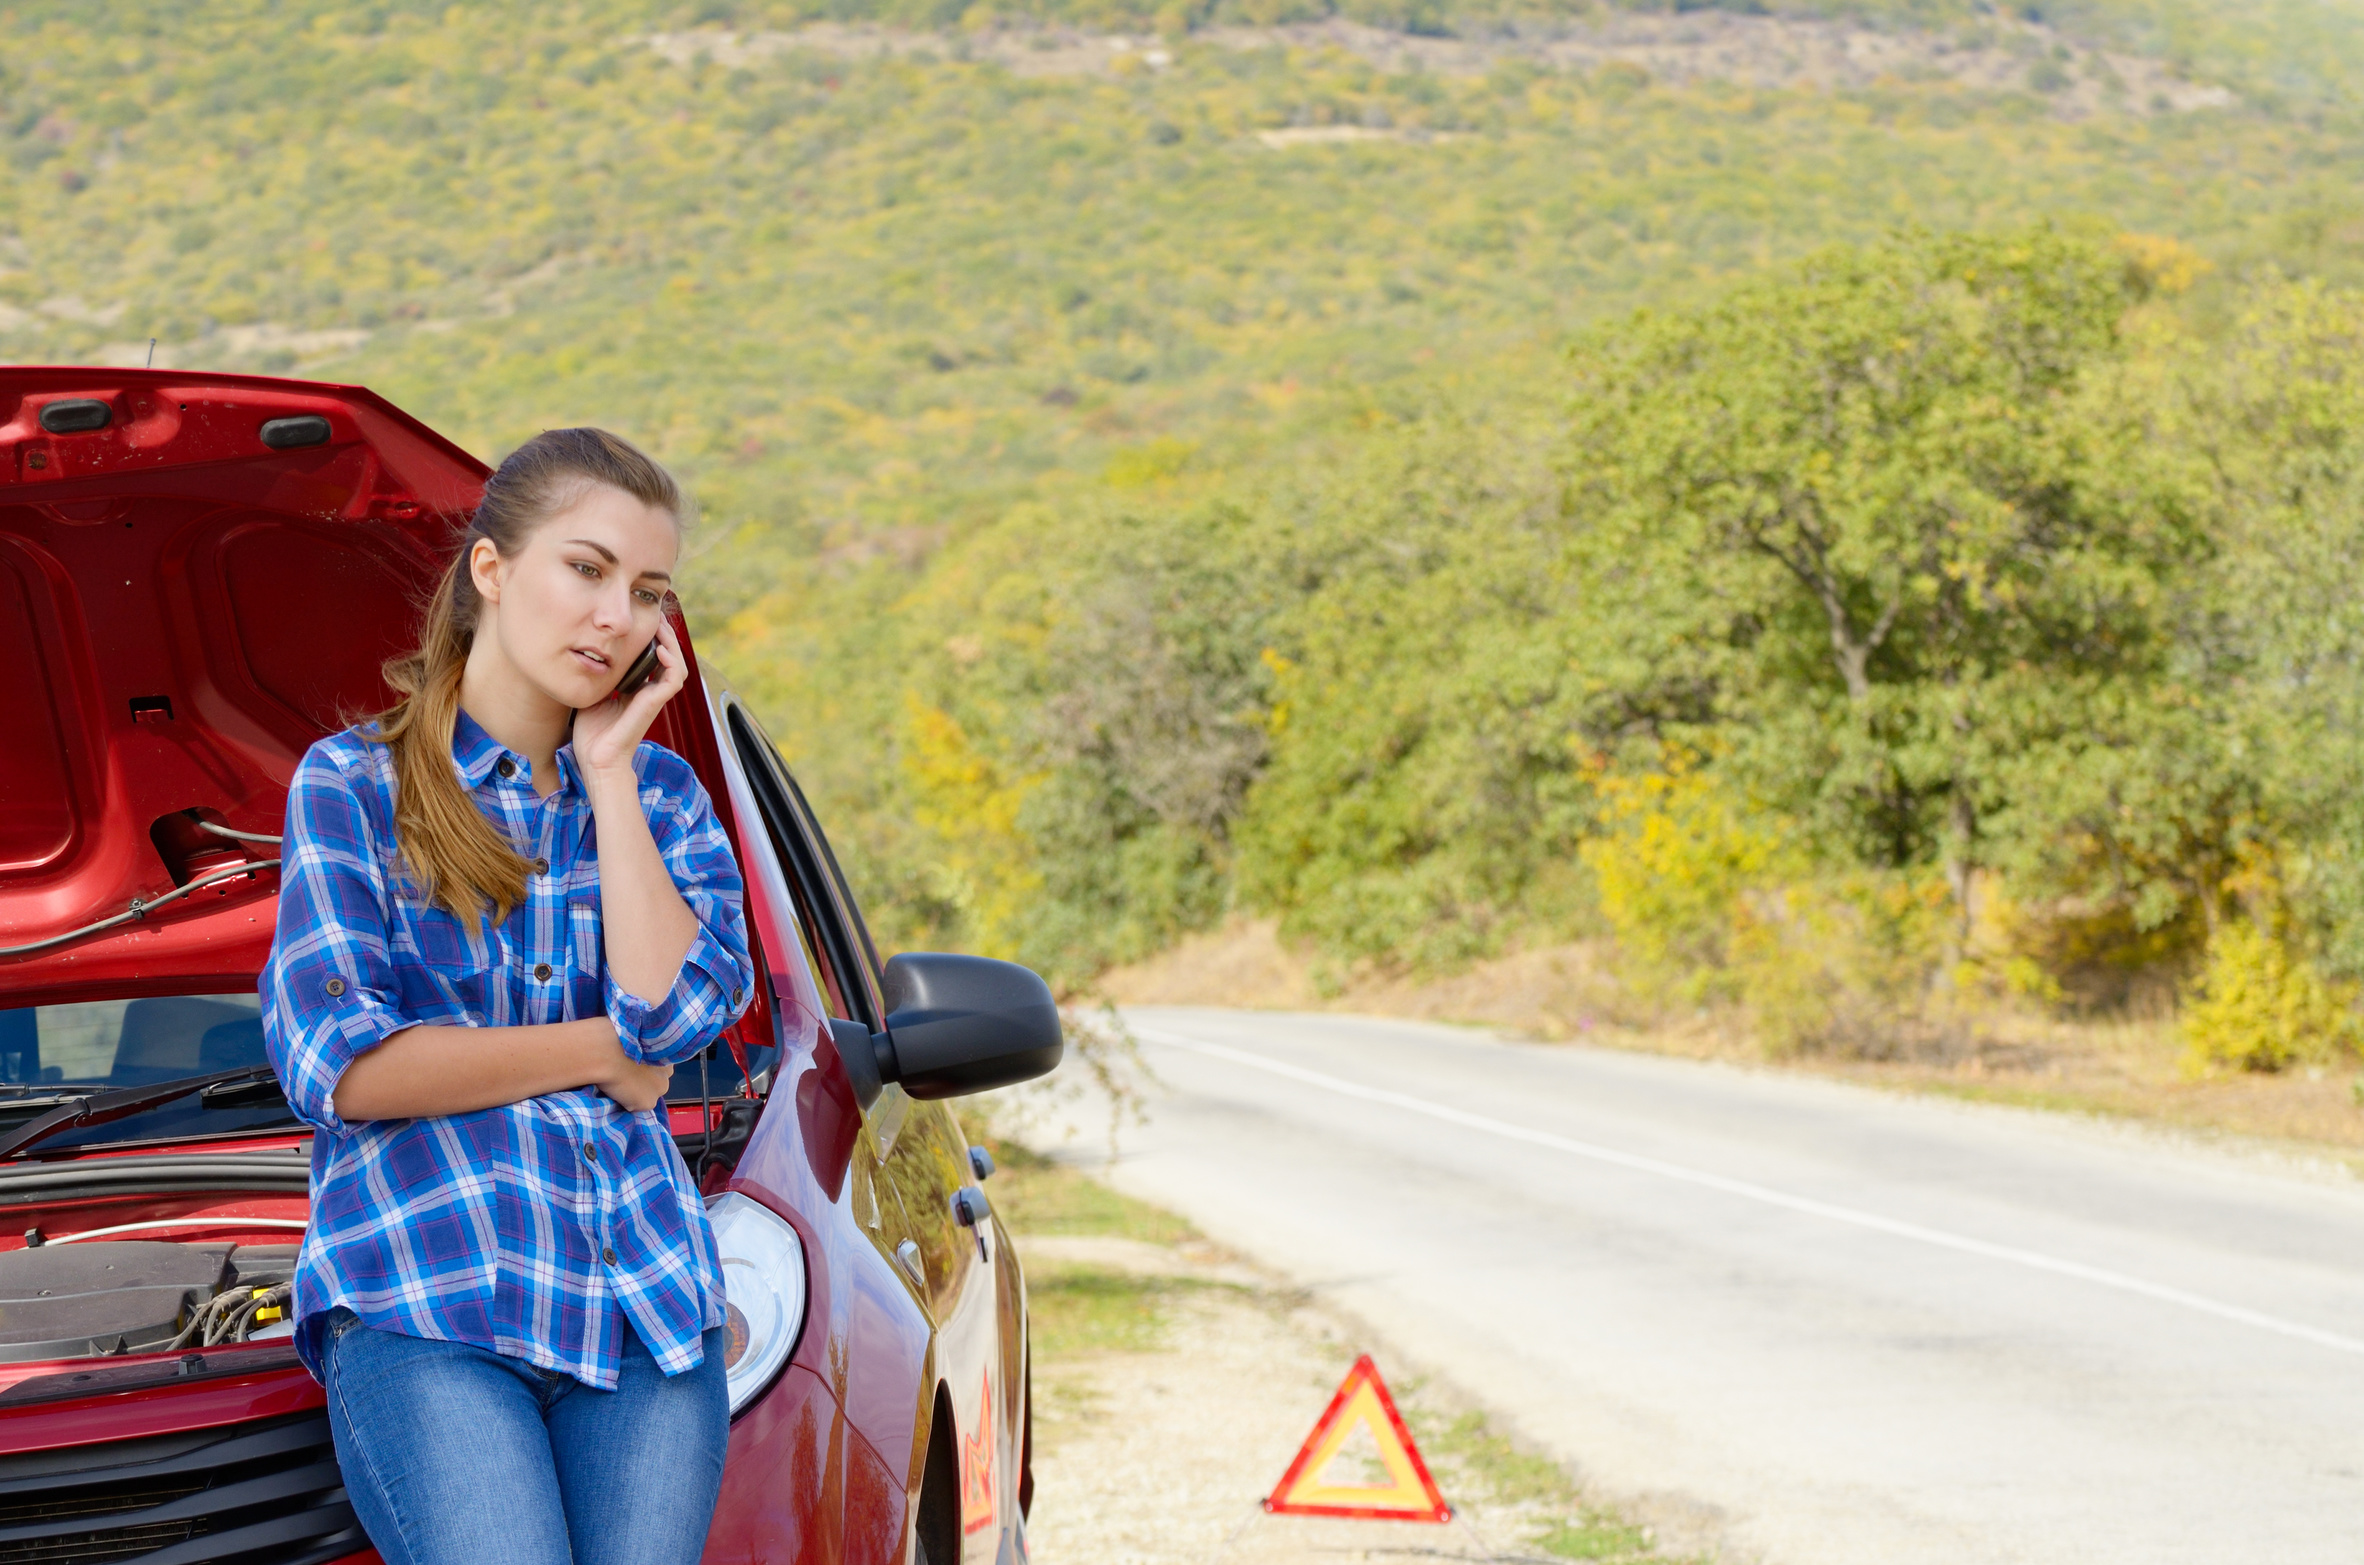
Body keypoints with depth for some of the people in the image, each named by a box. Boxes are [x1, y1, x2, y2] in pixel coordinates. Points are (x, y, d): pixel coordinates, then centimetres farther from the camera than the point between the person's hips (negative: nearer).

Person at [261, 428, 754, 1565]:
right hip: (424, 1307, -3)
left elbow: (680, 1005, -3)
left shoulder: (662, 792, 16)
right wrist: (605, 1053, -1)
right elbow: (336, 1065, -6)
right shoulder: (353, 784, 6)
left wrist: (610, 772, 2)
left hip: (643, 1295, 4)